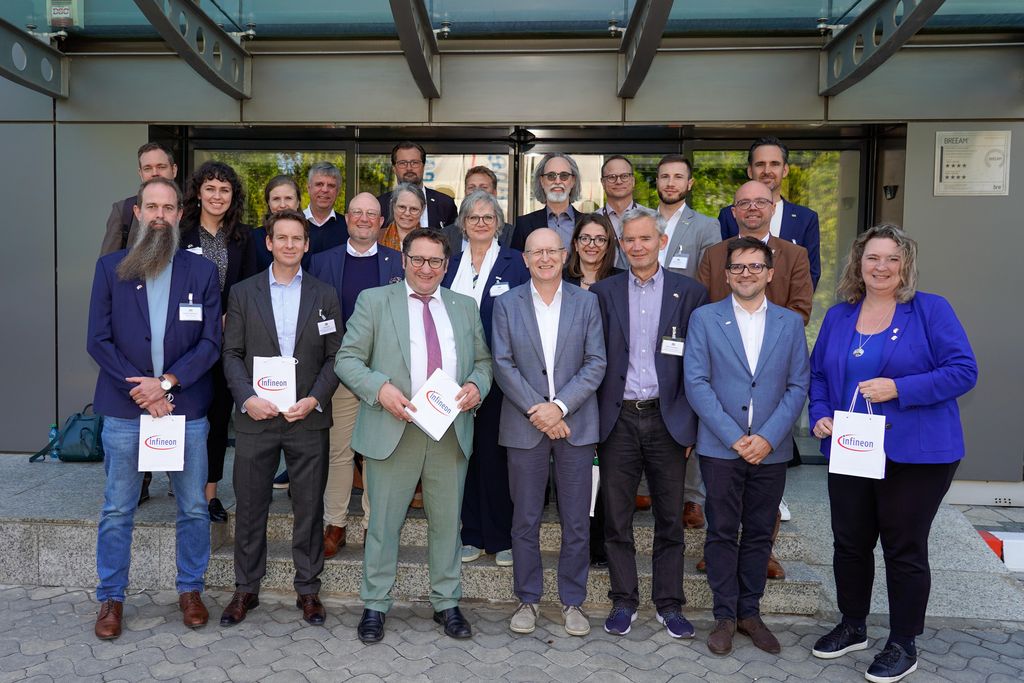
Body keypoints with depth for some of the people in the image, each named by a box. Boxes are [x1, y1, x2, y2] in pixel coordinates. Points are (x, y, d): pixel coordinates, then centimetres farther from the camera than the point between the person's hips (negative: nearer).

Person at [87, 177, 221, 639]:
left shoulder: (202, 271, 3)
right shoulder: (111, 268, 3)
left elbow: (210, 342, -2)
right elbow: (98, 341, -1)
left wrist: (165, 383, -12)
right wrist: (141, 391, -10)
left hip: (187, 407, 1)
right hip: (124, 409, 0)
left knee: (194, 507, 9)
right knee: (117, 511, 9)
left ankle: (190, 589, 26)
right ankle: (111, 597, 25)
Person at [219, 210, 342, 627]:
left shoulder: (325, 295, 7)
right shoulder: (243, 293, 7)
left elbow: (335, 356, 3)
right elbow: (232, 354, 4)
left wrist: (315, 400, -10)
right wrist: (247, 398, -11)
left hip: (308, 418, 0)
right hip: (256, 417, 0)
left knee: (309, 507, 7)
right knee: (250, 507, 8)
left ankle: (308, 589, 21)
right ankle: (245, 589, 24)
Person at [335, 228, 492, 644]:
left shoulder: (465, 307, 14)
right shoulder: (374, 301, 4)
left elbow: (484, 360, 15)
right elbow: (347, 359, 0)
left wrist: (476, 384, -7)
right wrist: (380, 388, -17)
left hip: (451, 431, 3)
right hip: (393, 430, -2)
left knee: (447, 521, 12)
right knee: (383, 523, 7)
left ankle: (446, 604, 27)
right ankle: (374, 606, 23)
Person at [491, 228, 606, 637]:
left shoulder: (586, 303, 4)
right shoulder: (507, 304, 4)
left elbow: (596, 364, -2)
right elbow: (503, 365, -3)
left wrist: (559, 406, -13)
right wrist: (535, 410, -12)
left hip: (575, 424, 1)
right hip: (524, 426, 0)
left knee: (576, 521, 7)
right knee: (525, 520, 8)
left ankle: (573, 600, 23)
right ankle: (528, 599, 24)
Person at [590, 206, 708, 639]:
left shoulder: (690, 292, 3)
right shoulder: (604, 292, 6)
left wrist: (692, 423, -3)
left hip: (667, 419, 0)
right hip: (618, 419, 1)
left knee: (670, 518, 9)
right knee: (616, 518, 8)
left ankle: (669, 604, 24)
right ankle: (624, 602, 23)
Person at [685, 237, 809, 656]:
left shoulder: (790, 323, 7)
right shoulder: (704, 318, 0)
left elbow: (799, 386, 2)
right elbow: (696, 383, -6)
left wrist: (768, 437, -10)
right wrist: (734, 437, -12)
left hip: (770, 449, 2)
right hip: (720, 447, -2)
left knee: (759, 534, 11)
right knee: (722, 532, 6)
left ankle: (750, 612, 26)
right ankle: (725, 615, 19)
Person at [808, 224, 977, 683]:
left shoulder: (931, 310, -5)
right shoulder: (838, 316, 8)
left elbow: (963, 370, -11)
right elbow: (817, 374, 14)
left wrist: (898, 388, -21)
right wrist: (820, 415, -3)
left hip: (916, 454, -4)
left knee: (904, 548, 6)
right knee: (850, 542, 13)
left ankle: (903, 644, 24)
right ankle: (852, 627, 33)